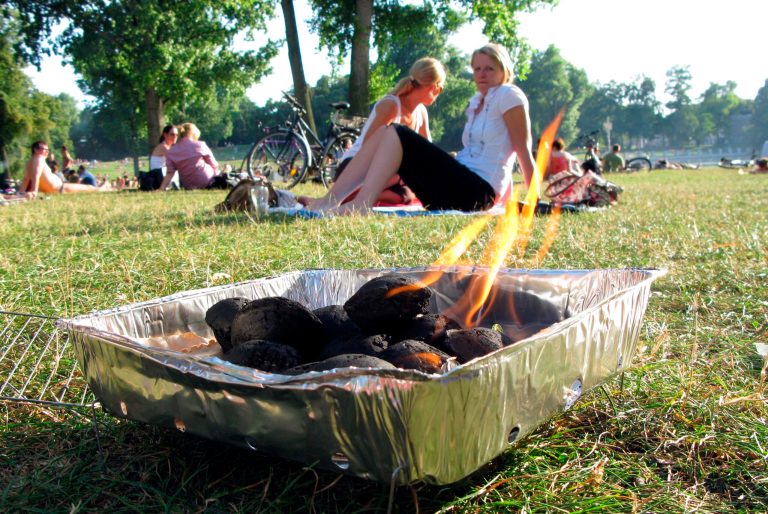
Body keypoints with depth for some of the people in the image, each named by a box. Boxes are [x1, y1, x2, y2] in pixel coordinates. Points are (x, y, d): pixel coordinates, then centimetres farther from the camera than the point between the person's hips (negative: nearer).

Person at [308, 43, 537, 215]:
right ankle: (331, 201, -14)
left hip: (478, 192, -8)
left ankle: (361, 205, -31)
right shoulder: (476, 102, 22)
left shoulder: (509, 95, -1)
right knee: (386, 134, -3)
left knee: (398, 136, -18)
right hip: (462, 187, 8)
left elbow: (524, 151, -5)